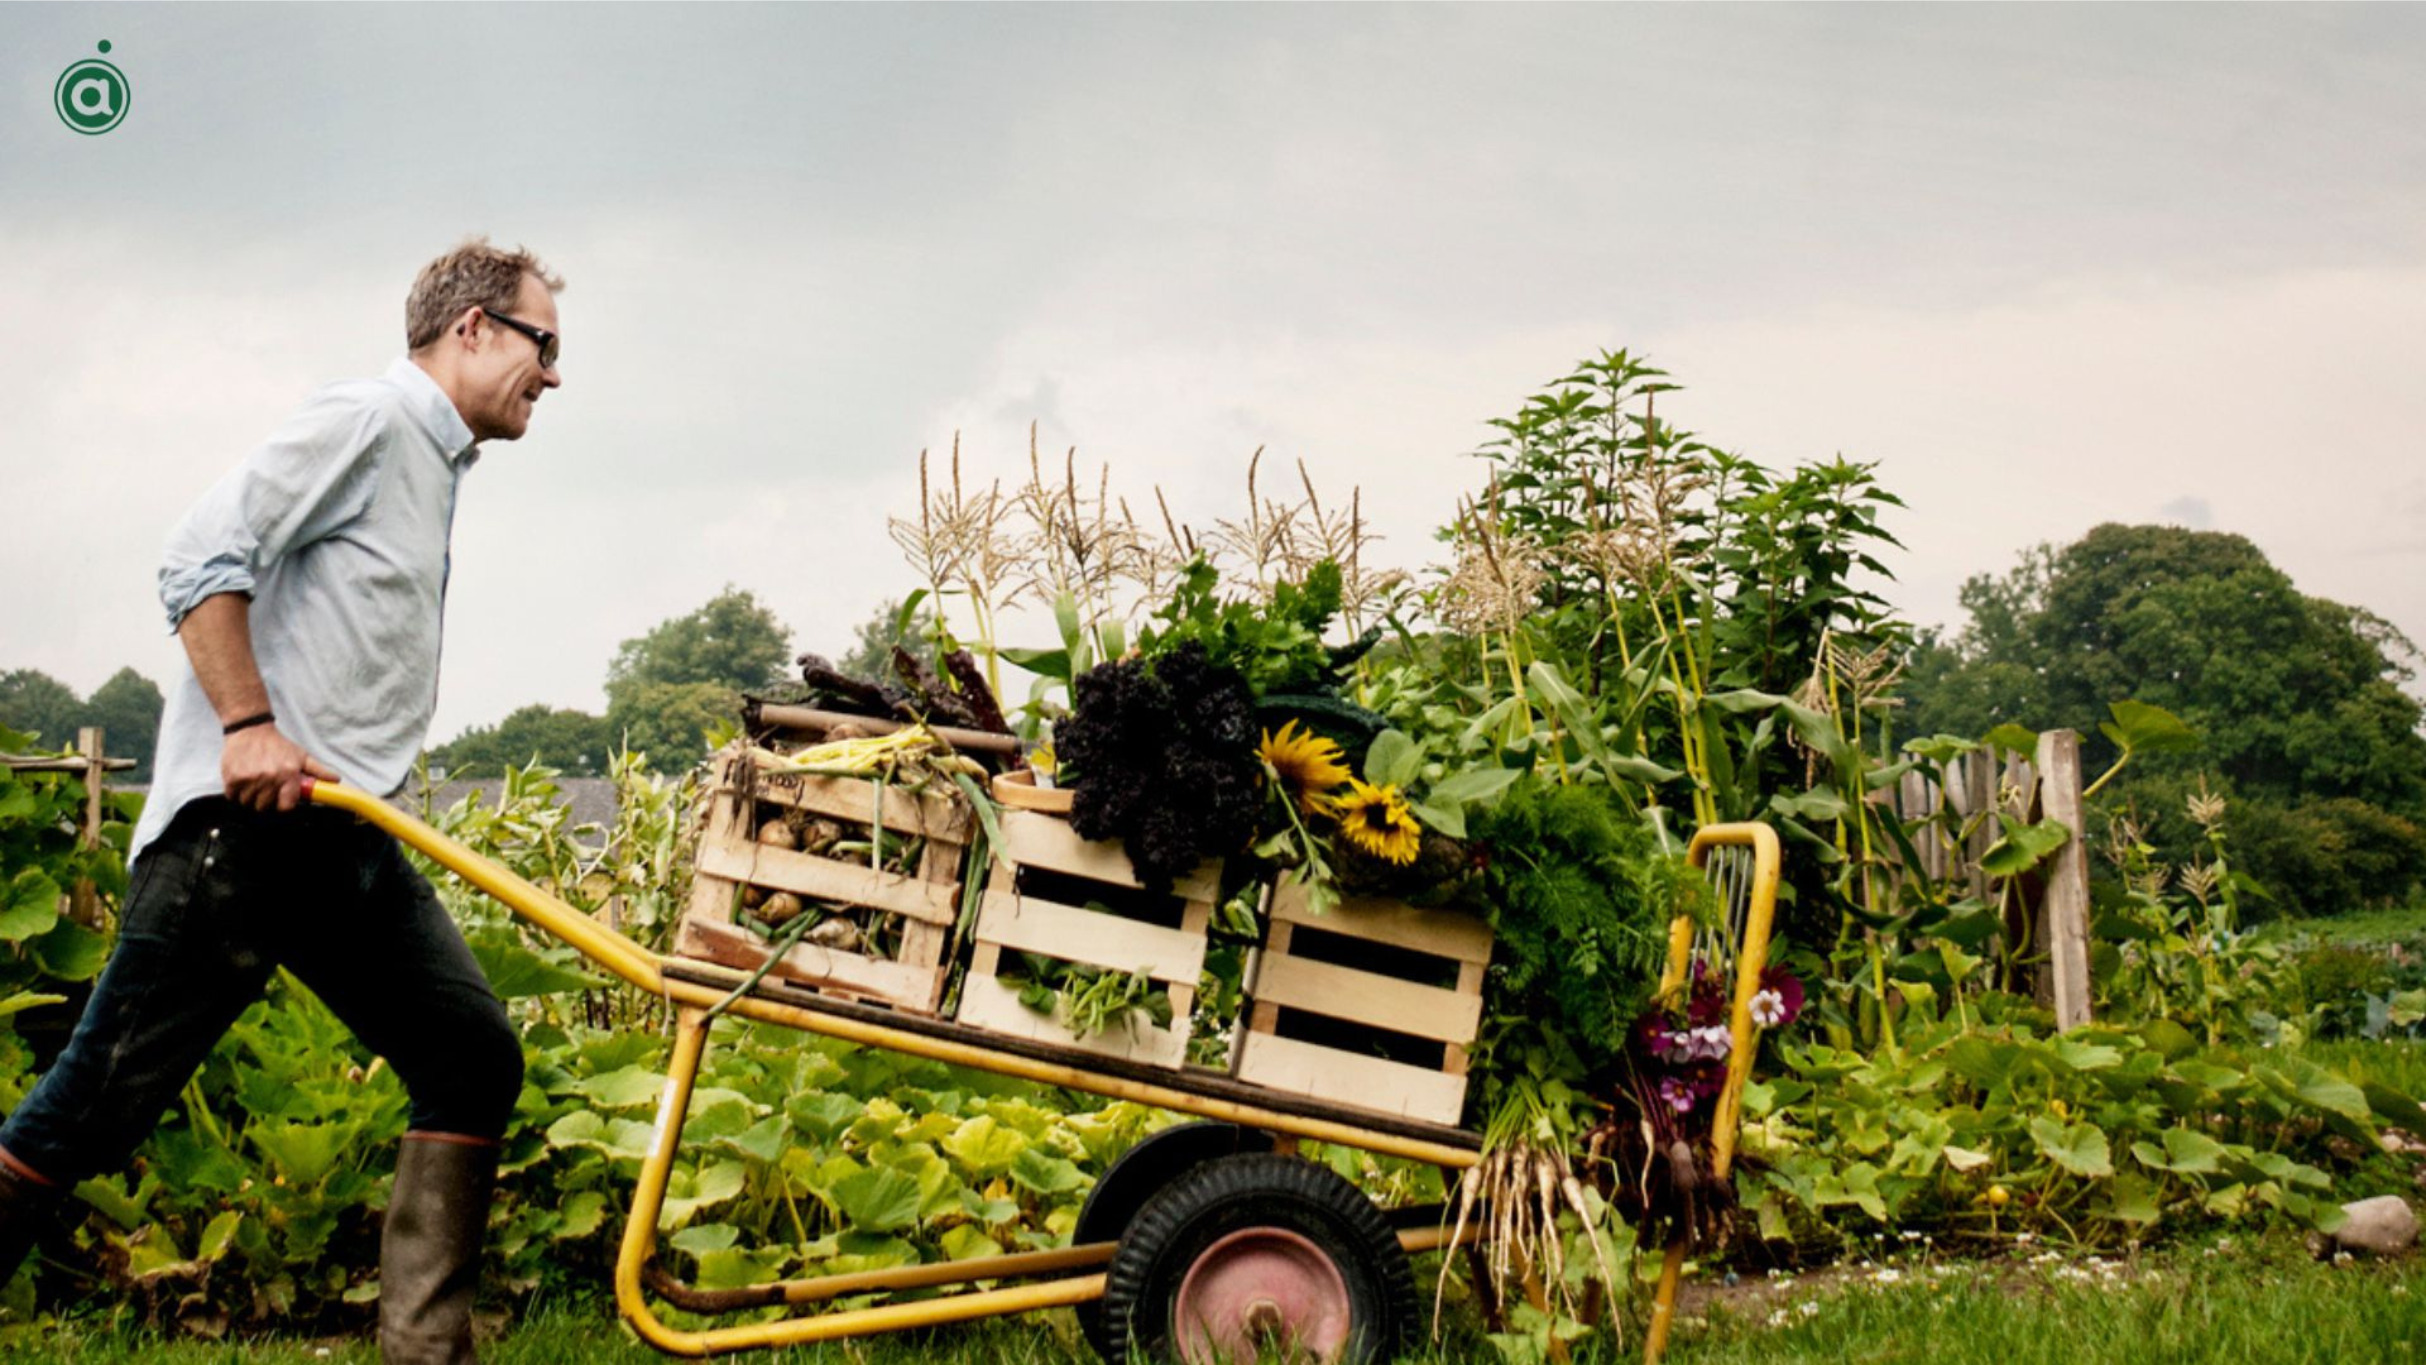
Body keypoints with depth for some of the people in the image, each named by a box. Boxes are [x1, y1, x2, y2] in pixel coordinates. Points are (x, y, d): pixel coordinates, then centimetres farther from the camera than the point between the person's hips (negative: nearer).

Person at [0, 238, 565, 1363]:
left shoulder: (436, 467, 23)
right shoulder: (365, 418, -5)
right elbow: (203, 560, -15)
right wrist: (249, 725, -21)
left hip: (348, 835, 9)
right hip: (244, 818, -9)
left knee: (475, 1060, 2)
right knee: (103, 1097, -6)